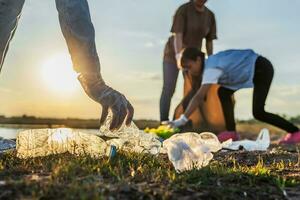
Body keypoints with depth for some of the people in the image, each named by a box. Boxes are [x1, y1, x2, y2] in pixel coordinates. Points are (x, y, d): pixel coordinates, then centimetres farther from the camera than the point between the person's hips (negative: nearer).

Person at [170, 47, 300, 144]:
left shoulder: (211, 68, -26)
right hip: (252, 69, 10)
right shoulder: (209, 64, 3)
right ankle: (231, 132, 6)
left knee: (258, 113, -13)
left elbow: (199, 96, -34)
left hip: (262, 68, -10)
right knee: (223, 92, 3)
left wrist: (182, 119, -36)